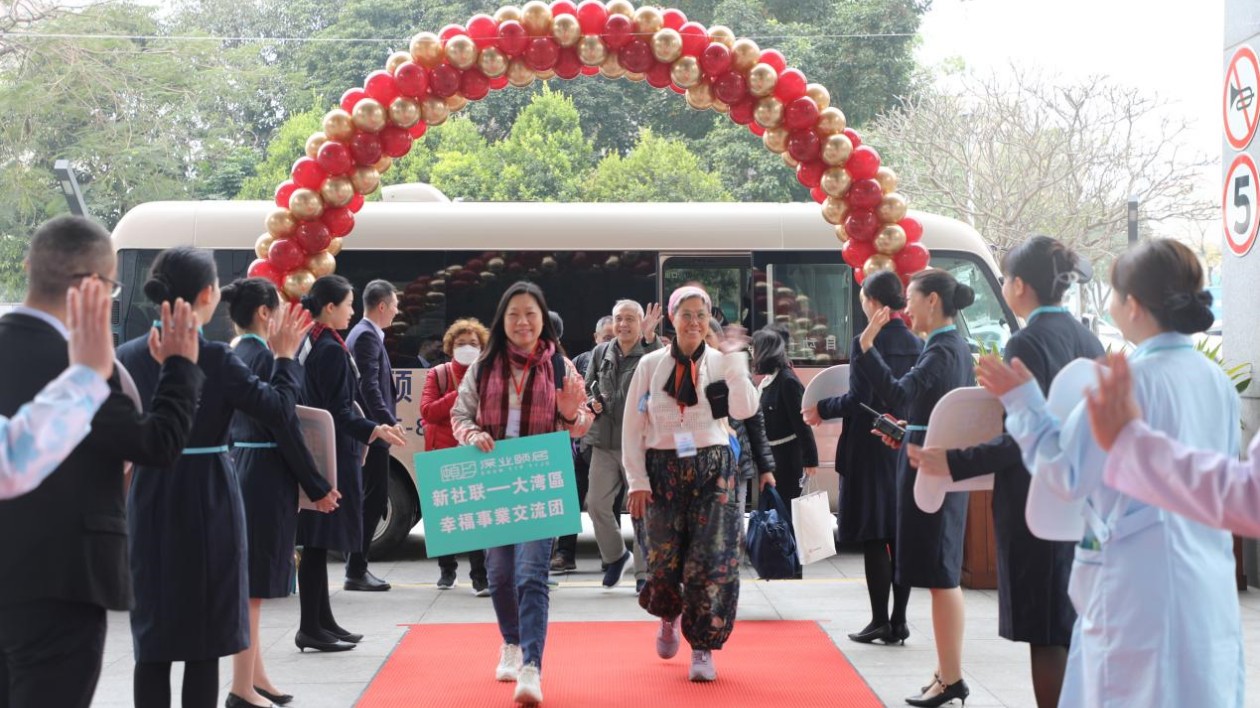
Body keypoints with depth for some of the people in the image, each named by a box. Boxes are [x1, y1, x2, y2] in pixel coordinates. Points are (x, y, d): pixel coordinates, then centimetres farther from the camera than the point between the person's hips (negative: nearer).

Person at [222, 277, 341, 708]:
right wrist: (318, 488, -9)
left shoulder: (232, 357, 10)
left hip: (238, 472, 9)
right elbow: (284, 430, -16)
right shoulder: (264, 358, -15)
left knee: (247, 580, 16)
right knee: (253, 581, -3)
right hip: (266, 478, -9)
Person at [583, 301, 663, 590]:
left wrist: (649, 338, -34)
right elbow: (587, 388, 19)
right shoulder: (600, 353, 9)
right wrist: (592, 402, -1)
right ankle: (615, 556, 28)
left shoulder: (649, 352, -4)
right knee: (597, 504, 4)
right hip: (603, 441, 4)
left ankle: (644, 572, 13)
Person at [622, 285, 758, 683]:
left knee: (712, 564, -6)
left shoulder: (721, 363, 1)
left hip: (714, 471, 0)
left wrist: (735, 360, -19)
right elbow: (632, 427, 3)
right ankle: (668, 619, 36)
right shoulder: (651, 365, 2)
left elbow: (744, 410, -15)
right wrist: (637, 482, -2)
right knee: (663, 561, 2)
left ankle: (703, 648, 6)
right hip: (664, 471, 1)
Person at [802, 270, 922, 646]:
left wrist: (822, 410, -3)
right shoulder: (917, 344, 6)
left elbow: (859, 400, -17)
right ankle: (899, 621, 12)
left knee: (874, 540, -1)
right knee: (901, 537, 9)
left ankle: (880, 621, 1)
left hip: (871, 449, -6)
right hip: (907, 448, 6)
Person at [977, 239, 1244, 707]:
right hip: (1209, 585, 7)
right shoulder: (1217, 381, 7)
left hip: (1144, 588, -7)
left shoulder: (1129, 379, -15)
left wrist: (1022, 403, -1)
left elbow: (1067, 474, -11)